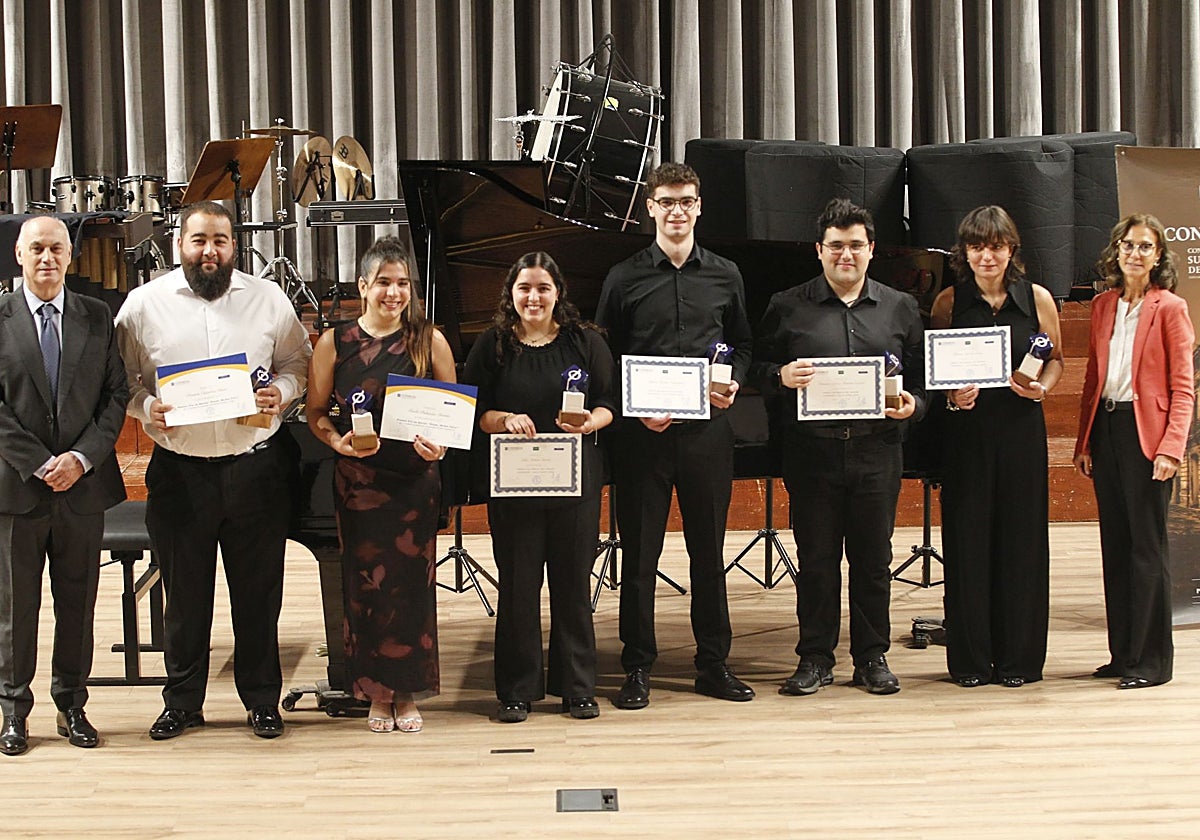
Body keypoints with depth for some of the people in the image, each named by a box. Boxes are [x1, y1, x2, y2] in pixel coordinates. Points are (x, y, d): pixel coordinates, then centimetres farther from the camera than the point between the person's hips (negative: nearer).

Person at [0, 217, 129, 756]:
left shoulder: (98, 318, 6)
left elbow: (116, 396, 3)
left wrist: (82, 457, -10)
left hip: (84, 485, 2)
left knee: (77, 600, 9)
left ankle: (71, 704, 21)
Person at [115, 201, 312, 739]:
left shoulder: (268, 299, 4)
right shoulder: (144, 304, 1)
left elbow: (297, 362, 11)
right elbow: (121, 380, 5)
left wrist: (280, 391, -8)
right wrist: (146, 407, -14)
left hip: (255, 467, 1)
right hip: (178, 471, 0)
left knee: (258, 592, 9)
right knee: (184, 594, 10)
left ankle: (262, 700, 24)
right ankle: (182, 702, 26)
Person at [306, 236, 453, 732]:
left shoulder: (430, 341, 3)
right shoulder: (335, 343, 2)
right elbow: (316, 412, 5)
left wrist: (439, 444, -12)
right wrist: (337, 441, -15)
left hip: (416, 479, 0)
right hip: (358, 481, 0)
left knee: (411, 582, 2)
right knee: (365, 583, 3)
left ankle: (408, 694, 17)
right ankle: (377, 691, 18)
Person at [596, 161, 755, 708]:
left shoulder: (725, 276, 10)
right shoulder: (625, 278, 2)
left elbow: (742, 346, 18)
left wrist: (733, 382, -3)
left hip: (706, 430, 2)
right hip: (643, 432, -2)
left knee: (708, 550, 8)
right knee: (639, 553, 3)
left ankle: (713, 664, 19)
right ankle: (637, 668, 13)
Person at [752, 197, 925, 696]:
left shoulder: (900, 309, 12)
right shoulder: (788, 307, 6)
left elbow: (921, 378, 14)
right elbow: (758, 368, 7)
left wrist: (912, 404, -5)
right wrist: (781, 377, -13)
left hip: (876, 451, 1)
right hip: (811, 452, -1)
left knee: (873, 558, 6)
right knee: (815, 557, 4)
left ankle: (872, 657, 18)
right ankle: (815, 659, 14)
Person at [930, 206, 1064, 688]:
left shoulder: (1037, 299, 2)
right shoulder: (949, 302, 2)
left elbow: (1056, 359, 12)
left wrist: (1042, 388, -8)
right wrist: (951, 395, -13)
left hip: (1021, 428, 0)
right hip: (966, 431, 0)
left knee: (1021, 540, 3)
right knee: (967, 541, 2)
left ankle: (1018, 657, 15)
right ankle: (971, 659, 12)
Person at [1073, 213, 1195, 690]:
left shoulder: (1169, 308, -3)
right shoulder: (1102, 306, 13)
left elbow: (1183, 387, -6)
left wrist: (1171, 448, -16)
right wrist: (1084, 441, 8)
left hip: (1146, 431, -6)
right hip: (1106, 429, 6)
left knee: (1147, 546, -3)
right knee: (1115, 543, 9)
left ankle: (1153, 660, 4)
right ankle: (1123, 653, 17)